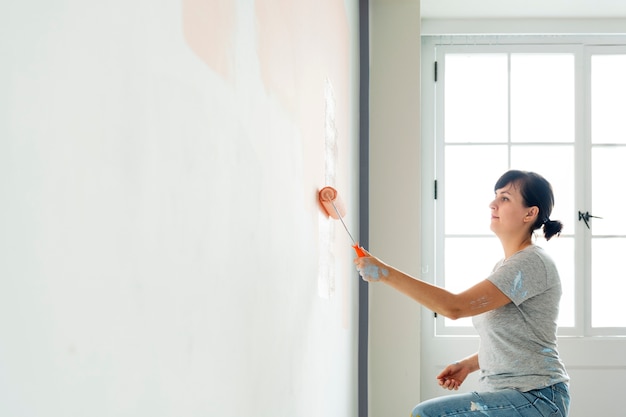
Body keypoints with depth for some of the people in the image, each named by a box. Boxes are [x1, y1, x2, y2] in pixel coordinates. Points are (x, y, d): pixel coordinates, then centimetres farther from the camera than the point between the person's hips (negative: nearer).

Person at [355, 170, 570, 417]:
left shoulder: (532, 263, -15)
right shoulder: (504, 266, 16)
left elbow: (455, 307, -24)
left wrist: (385, 273, -24)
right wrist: (468, 364, 5)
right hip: (505, 393, 10)